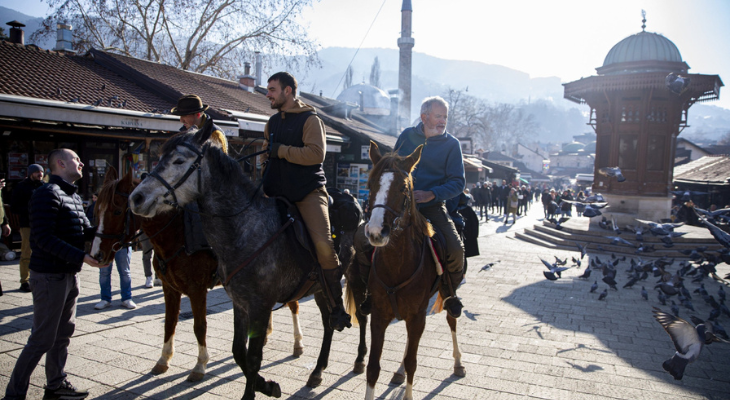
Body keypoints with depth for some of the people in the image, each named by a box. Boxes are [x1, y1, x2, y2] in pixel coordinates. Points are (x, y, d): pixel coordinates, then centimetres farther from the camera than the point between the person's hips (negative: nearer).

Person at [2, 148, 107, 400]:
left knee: (64, 332, 18)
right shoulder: (48, 194, -17)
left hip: (70, 274, 9)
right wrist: (82, 257, -28)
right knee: (42, 339, -1)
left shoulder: (73, 196, 13)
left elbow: (86, 231, 13)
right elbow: (44, 238, -24)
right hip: (50, 276, -9)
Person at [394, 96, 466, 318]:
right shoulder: (407, 136, 7)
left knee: (456, 250, -20)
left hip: (432, 206, -2)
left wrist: (431, 194, -21)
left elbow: (458, 182, -5)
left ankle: (450, 293, 11)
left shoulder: (451, 144, 0)